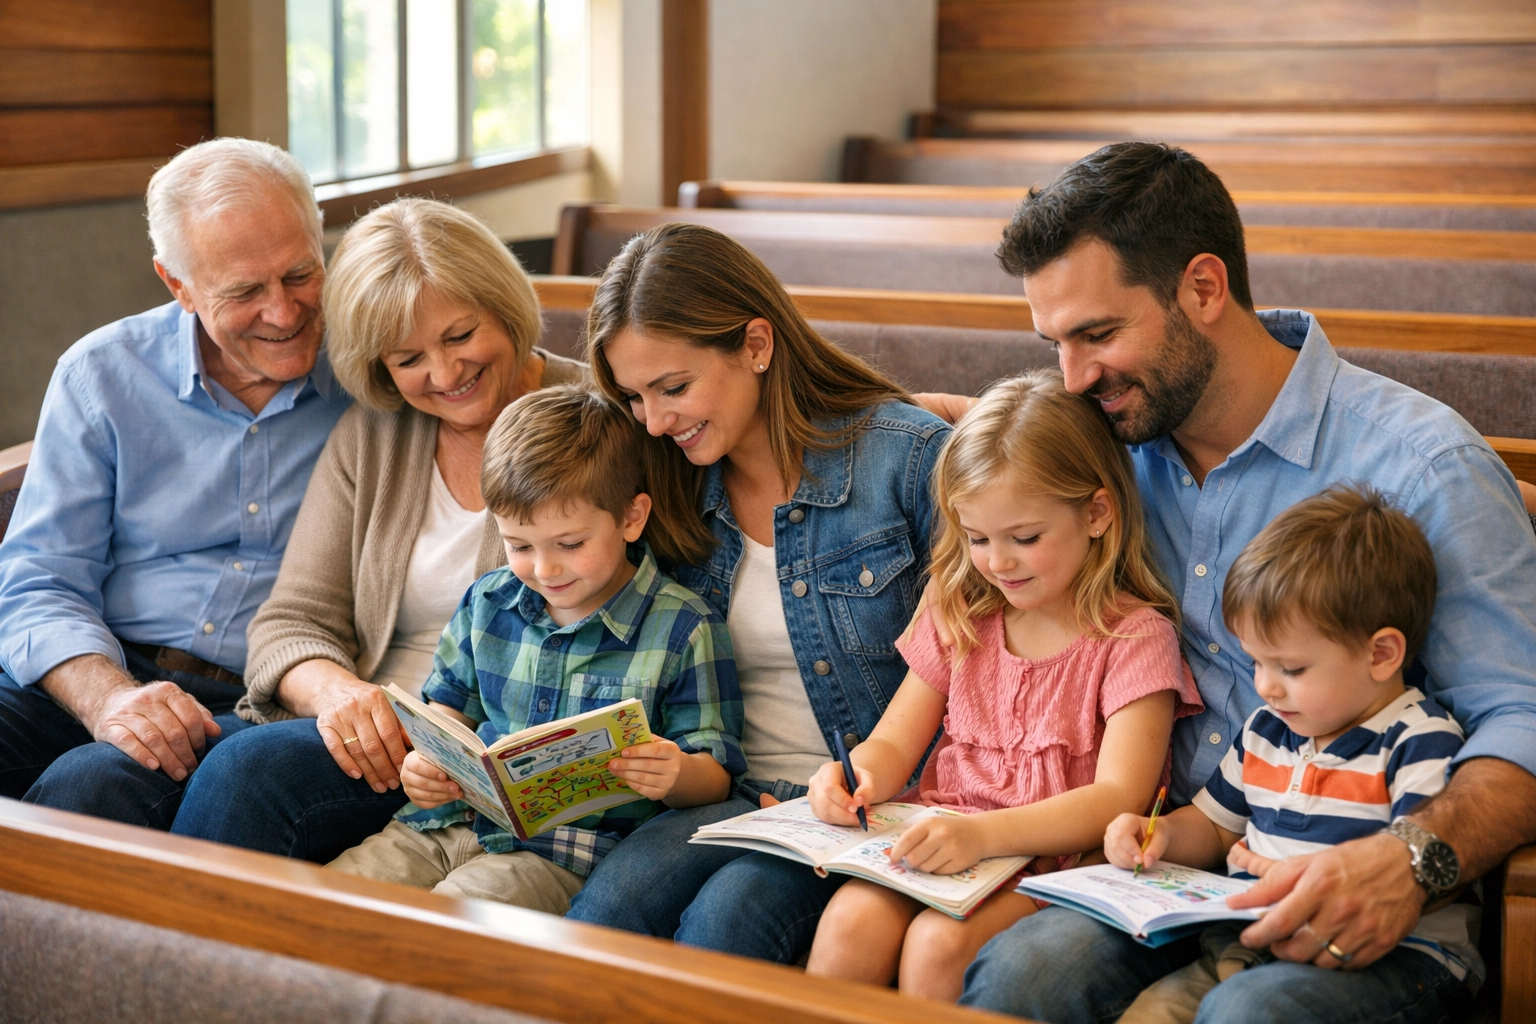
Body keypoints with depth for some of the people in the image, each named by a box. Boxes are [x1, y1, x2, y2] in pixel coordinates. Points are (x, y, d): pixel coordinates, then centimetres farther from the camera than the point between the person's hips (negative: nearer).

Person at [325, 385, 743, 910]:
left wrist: (676, 776, -26)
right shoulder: (489, 601, 13)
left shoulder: (684, 629, -3)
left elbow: (714, 777, -1)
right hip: (448, 822, 6)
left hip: (564, 852, -5)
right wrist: (424, 761, 4)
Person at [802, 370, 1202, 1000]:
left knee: (939, 941, -31)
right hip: (943, 846, 4)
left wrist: (982, 834, -29)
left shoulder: (1135, 637, -4)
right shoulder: (962, 619, 14)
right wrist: (853, 777, -11)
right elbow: (893, 744, 15)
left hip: (1055, 857, -4)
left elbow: (1117, 798, -14)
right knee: (850, 921, -26)